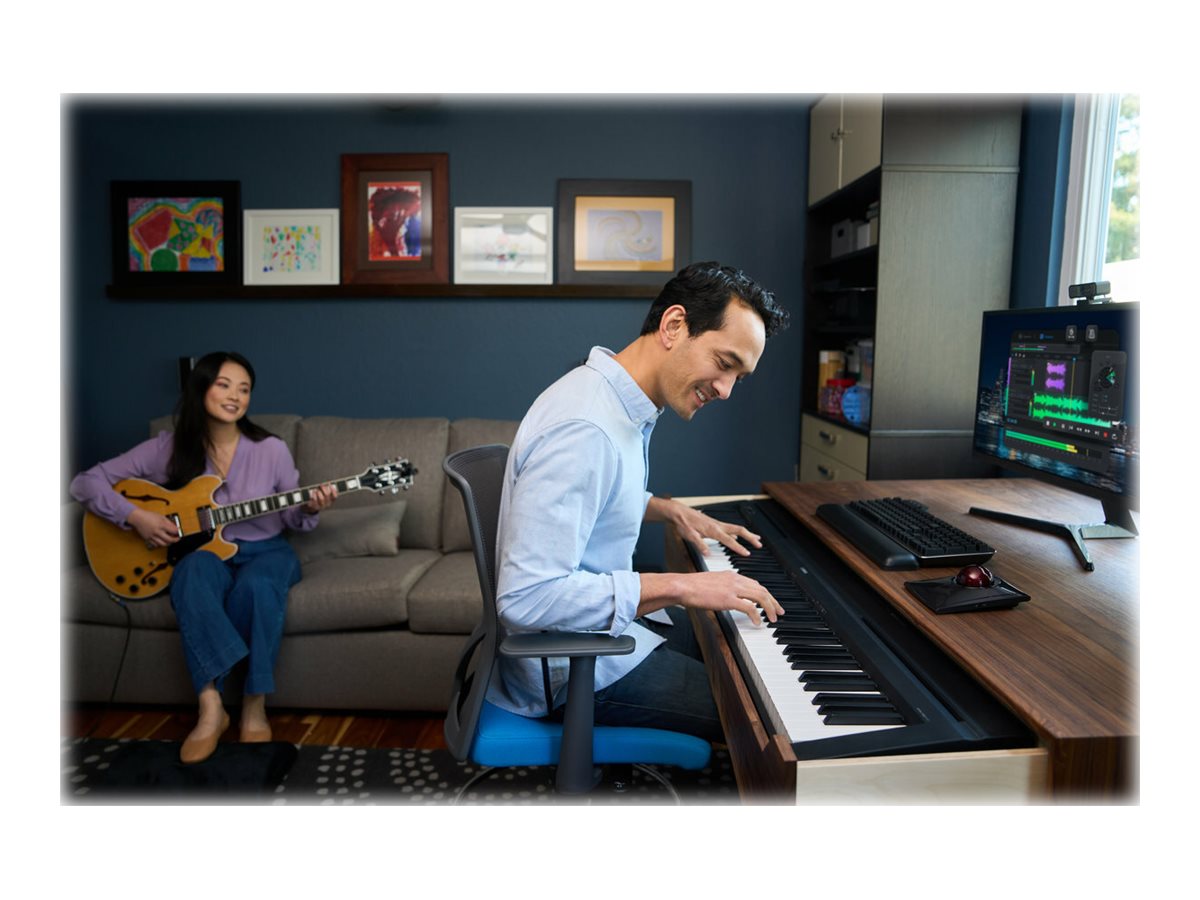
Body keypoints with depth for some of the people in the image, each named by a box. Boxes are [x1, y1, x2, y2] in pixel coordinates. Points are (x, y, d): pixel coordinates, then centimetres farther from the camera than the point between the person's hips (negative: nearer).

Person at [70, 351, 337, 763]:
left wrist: (309, 508, -21)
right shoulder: (169, 448, -5)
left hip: (264, 549, 0)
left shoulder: (271, 449, -6)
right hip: (201, 549, 1)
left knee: (257, 586, -36)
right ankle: (210, 706, -36)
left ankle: (254, 706, -22)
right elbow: (85, 482, -1)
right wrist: (134, 516, -16)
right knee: (194, 574, -37)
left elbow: (291, 518, 2)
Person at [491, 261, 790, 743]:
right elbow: (526, 598, -34)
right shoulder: (582, 430, -29)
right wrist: (679, 586, -30)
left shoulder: (624, 402, 3)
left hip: (607, 614, 10)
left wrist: (673, 511, 7)